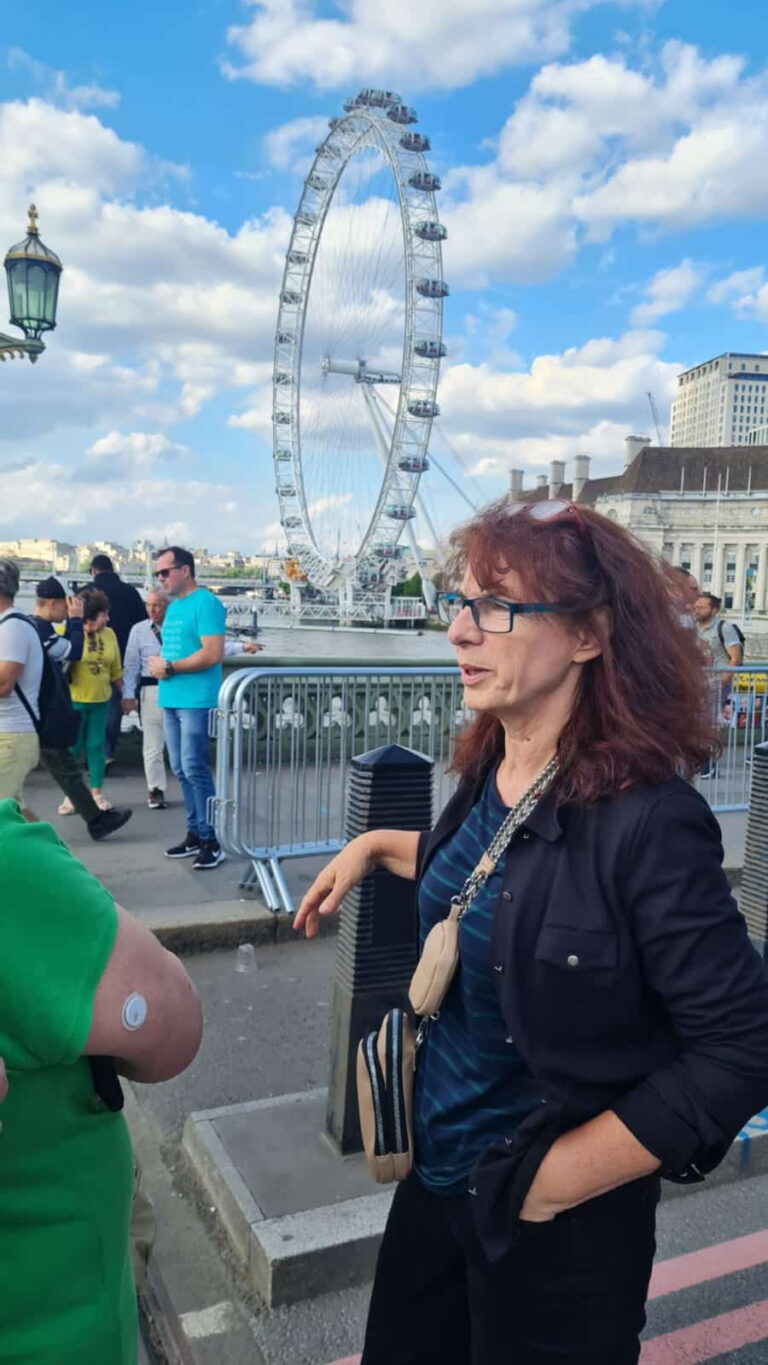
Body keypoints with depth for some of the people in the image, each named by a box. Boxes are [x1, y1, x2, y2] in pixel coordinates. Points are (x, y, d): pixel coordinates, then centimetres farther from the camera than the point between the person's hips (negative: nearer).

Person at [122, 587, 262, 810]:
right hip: (152, 691, -1)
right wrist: (128, 695, -5)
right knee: (153, 744, 5)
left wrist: (242, 646, -10)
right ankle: (155, 790, 18)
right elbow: (131, 665, 2)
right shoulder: (139, 630, 3)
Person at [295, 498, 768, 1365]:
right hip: (434, 1171, 7)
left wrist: (553, 1182, -19)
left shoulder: (645, 819, -27)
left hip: (551, 1226, -6)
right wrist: (376, 846, 8)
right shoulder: (490, 768, -6)